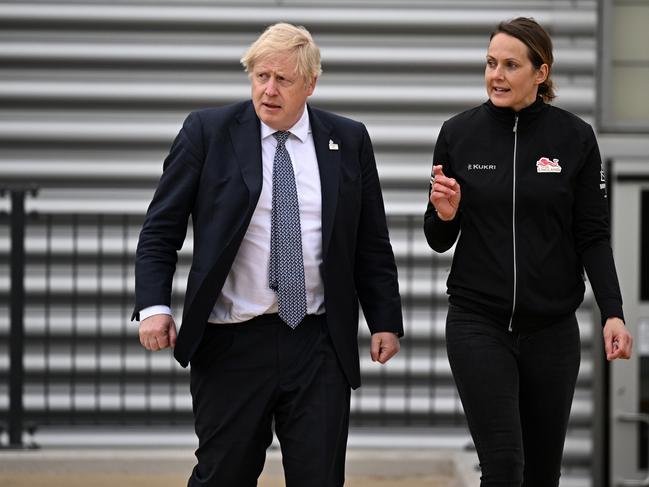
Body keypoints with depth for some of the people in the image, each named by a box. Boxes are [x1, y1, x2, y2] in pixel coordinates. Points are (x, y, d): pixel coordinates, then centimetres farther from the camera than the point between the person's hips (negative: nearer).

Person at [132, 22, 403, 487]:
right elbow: (161, 230, 0)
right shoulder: (208, 132, 0)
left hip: (320, 344, 2)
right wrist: (154, 307, -12)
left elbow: (371, 243, 11)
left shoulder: (348, 140, 6)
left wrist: (386, 321, 7)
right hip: (231, 342, -1)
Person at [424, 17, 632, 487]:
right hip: (479, 324, -1)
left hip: (552, 327, 1)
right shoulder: (459, 134, -1)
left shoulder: (574, 138, -2)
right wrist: (444, 214, -16)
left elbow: (593, 236, 0)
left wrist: (613, 312, -11)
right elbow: (439, 240, 6)